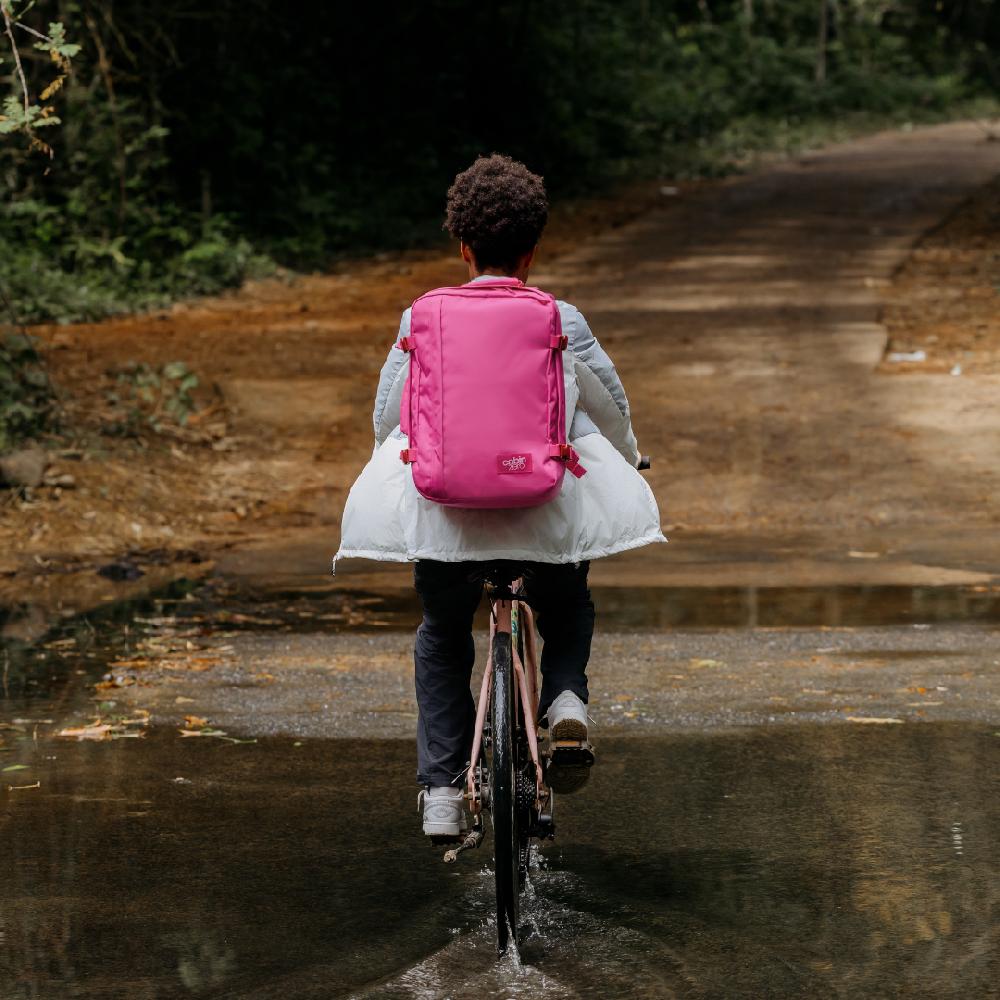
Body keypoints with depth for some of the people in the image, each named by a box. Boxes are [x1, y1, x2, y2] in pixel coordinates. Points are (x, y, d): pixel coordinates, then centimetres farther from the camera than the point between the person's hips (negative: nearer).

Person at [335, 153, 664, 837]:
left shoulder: (422, 320, 3)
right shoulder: (563, 324, 2)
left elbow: (388, 420, 12)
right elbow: (613, 412, 14)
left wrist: (403, 472, 33)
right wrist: (625, 462, 35)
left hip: (443, 512, 0)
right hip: (549, 513, 0)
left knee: (442, 640, 24)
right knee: (568, 610, 30)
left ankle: (442, 792, 14)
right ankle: (566, 696, 1)